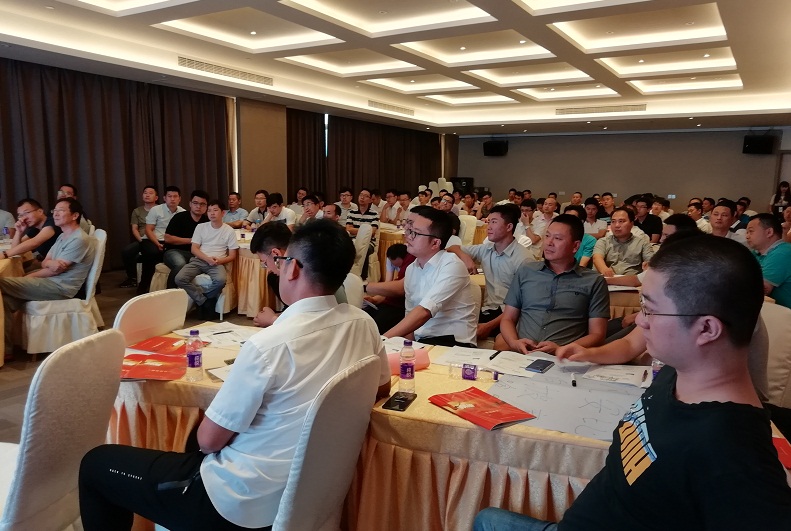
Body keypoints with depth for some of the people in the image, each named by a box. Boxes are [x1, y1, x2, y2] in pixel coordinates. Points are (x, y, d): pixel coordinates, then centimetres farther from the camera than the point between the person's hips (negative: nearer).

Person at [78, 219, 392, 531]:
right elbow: (382, 388, 11)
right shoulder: (362, 324, -9)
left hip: (243, 502, -7)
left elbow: (209, 440, -16)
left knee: (97, 463, 10)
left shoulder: (270, 344, -28)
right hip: (301, 492, 8)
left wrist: (207, 430, 6)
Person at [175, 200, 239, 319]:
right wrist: (207, 258, -14)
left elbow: (232, 255, 4)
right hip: (199, 260, 2)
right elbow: (194, 249, 3)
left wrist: (220, 260, -16)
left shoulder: (229, 231, 5)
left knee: (221, 280, -36)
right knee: (180, 278, -26)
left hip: (217, 263, -2)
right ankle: (205, 302, -10)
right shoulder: (200, 227, 9)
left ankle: (201, 300, -7)